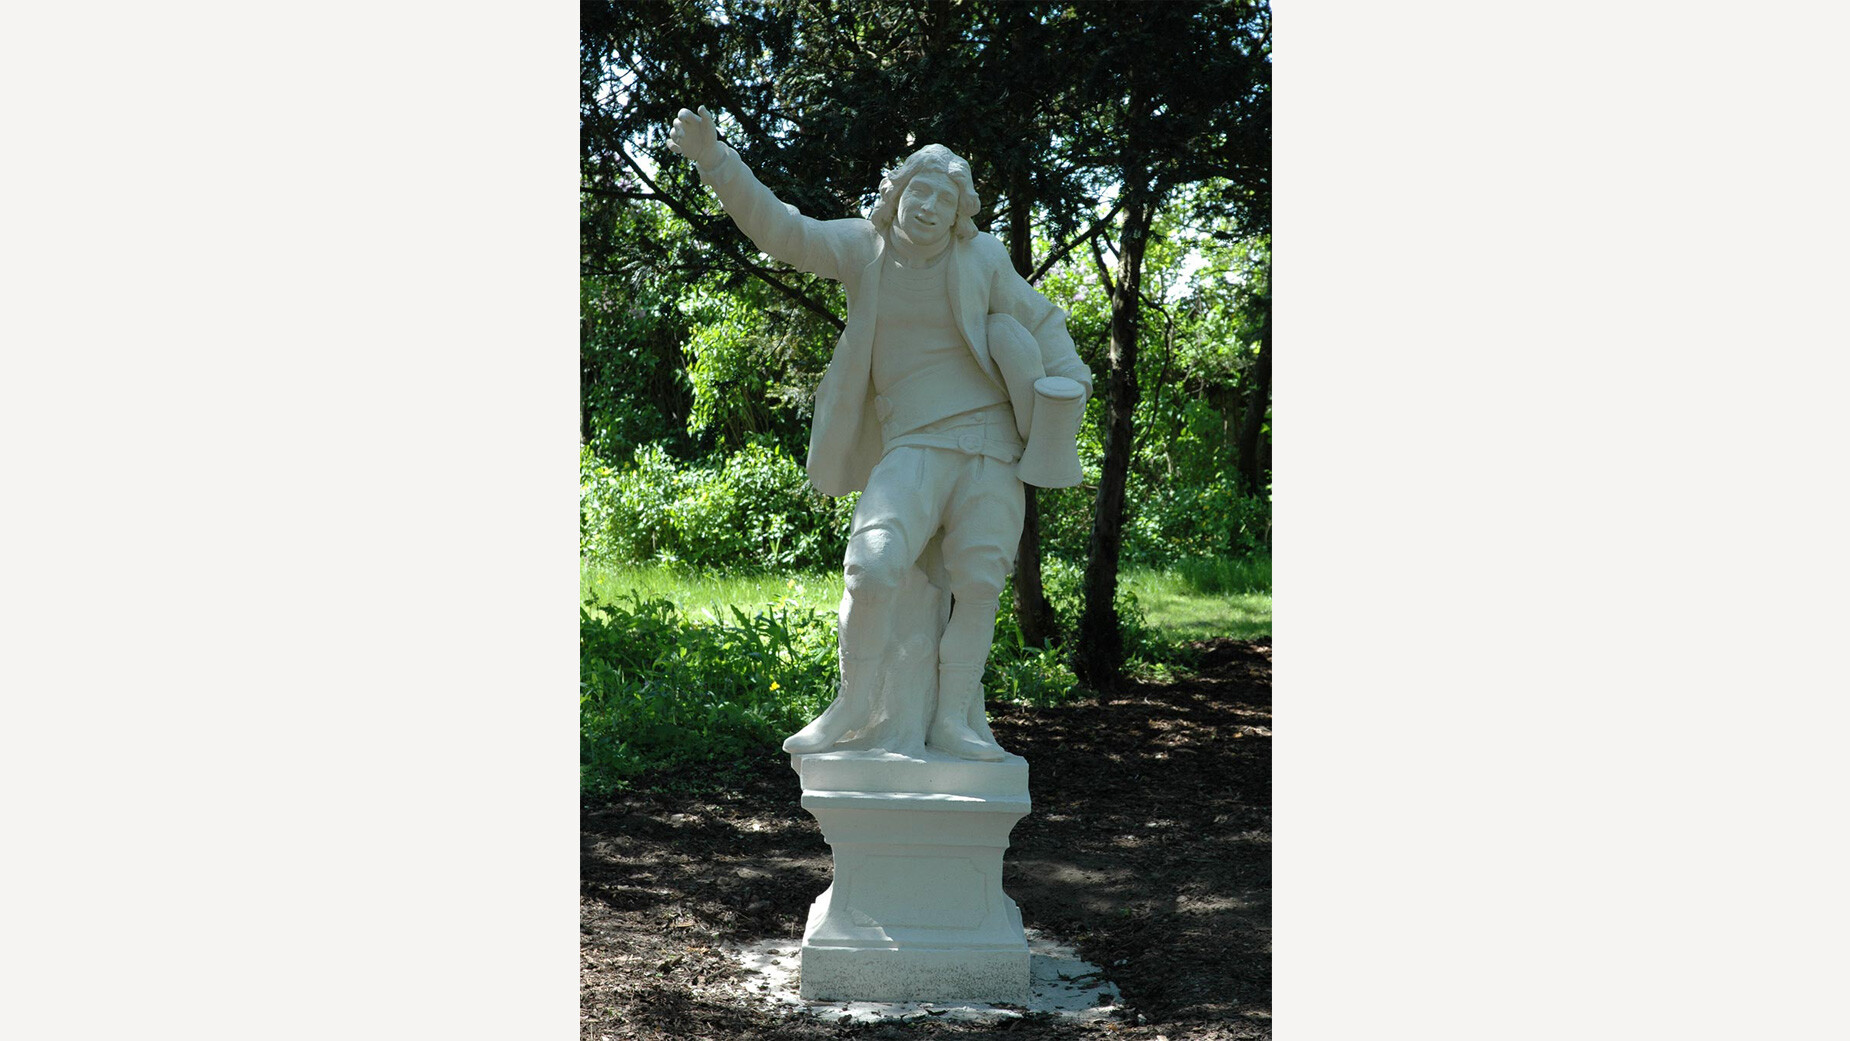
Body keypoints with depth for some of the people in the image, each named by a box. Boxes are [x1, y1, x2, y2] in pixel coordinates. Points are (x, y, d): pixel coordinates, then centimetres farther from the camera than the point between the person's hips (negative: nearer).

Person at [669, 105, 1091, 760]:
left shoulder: (981, 259, 1)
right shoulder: (864, 249, 1)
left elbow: (1040, 322, 13)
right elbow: (780, 230, -5)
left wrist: (1070, 386, 1)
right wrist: (713, 158, -15)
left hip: (991, 441, 1)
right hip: (914, 442, -1)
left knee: (977, 583, -3)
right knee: (873, 567, -20)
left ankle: (951, 720, 9)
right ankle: (857, 708, -6)